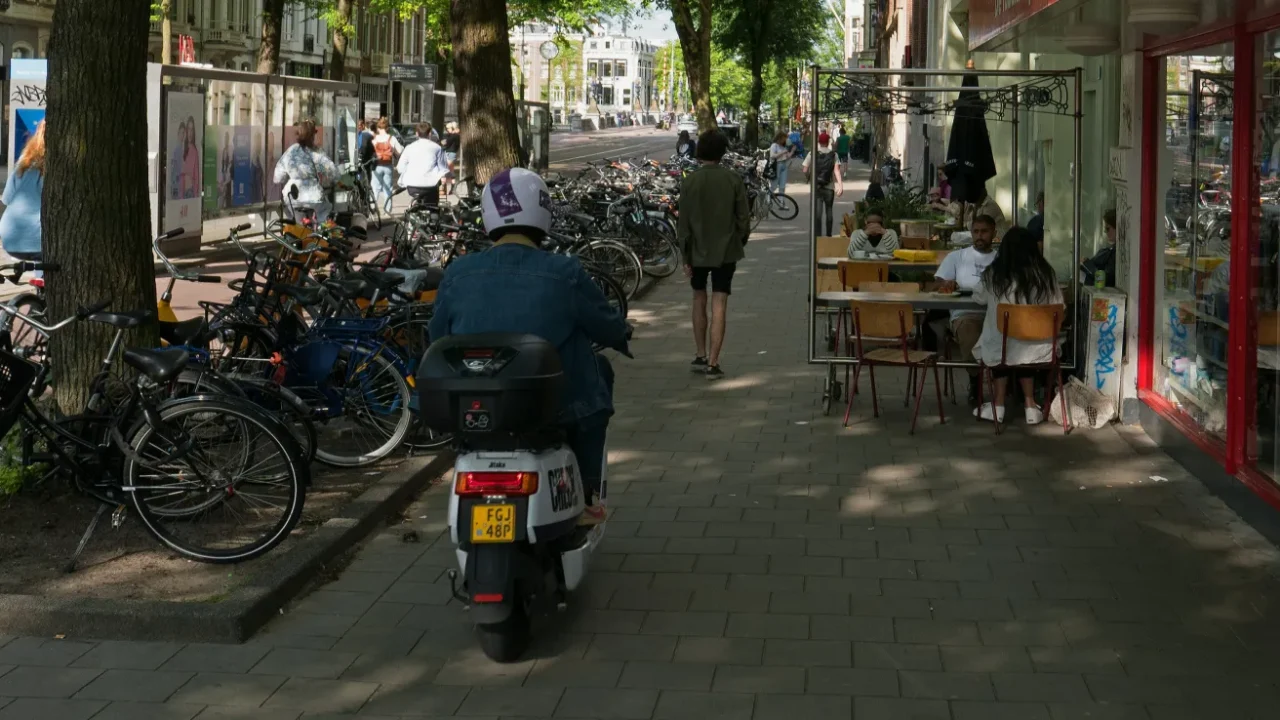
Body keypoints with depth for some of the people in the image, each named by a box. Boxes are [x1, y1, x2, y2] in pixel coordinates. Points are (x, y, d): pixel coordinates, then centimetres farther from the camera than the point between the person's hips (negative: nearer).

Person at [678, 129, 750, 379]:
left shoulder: (691, 181, -7)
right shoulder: (733, 180, -6)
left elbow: (684, 222, -6)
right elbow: (744, 218, -3)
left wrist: (686, 256, 1)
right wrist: (740, 242, 14)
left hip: (698, 251, 1)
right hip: (726, 251, -1)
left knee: (699, 300, 19)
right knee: (719, 305, -1)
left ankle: (700, 356, 24)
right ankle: (713, 363, -5)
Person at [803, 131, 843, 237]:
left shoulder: (813, 154, -1)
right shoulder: (833, 154, -1)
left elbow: (805, 170, -5)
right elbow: (836, 170, -12)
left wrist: (809, 178, 14)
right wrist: (840, 184, -17)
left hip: (816, 186, 0)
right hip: (829, 186, 0)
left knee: (817, 211, -3)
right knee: (829, 210, 13)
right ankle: (828, 235, 18)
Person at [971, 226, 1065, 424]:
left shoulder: (993, 274, -9)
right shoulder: (1046, 273, -5)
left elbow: (979, 298, 10)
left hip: (1003, 350, -2)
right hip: (1041, 349, 2)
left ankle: (999, 406, 31)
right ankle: (1030, 406, 30)